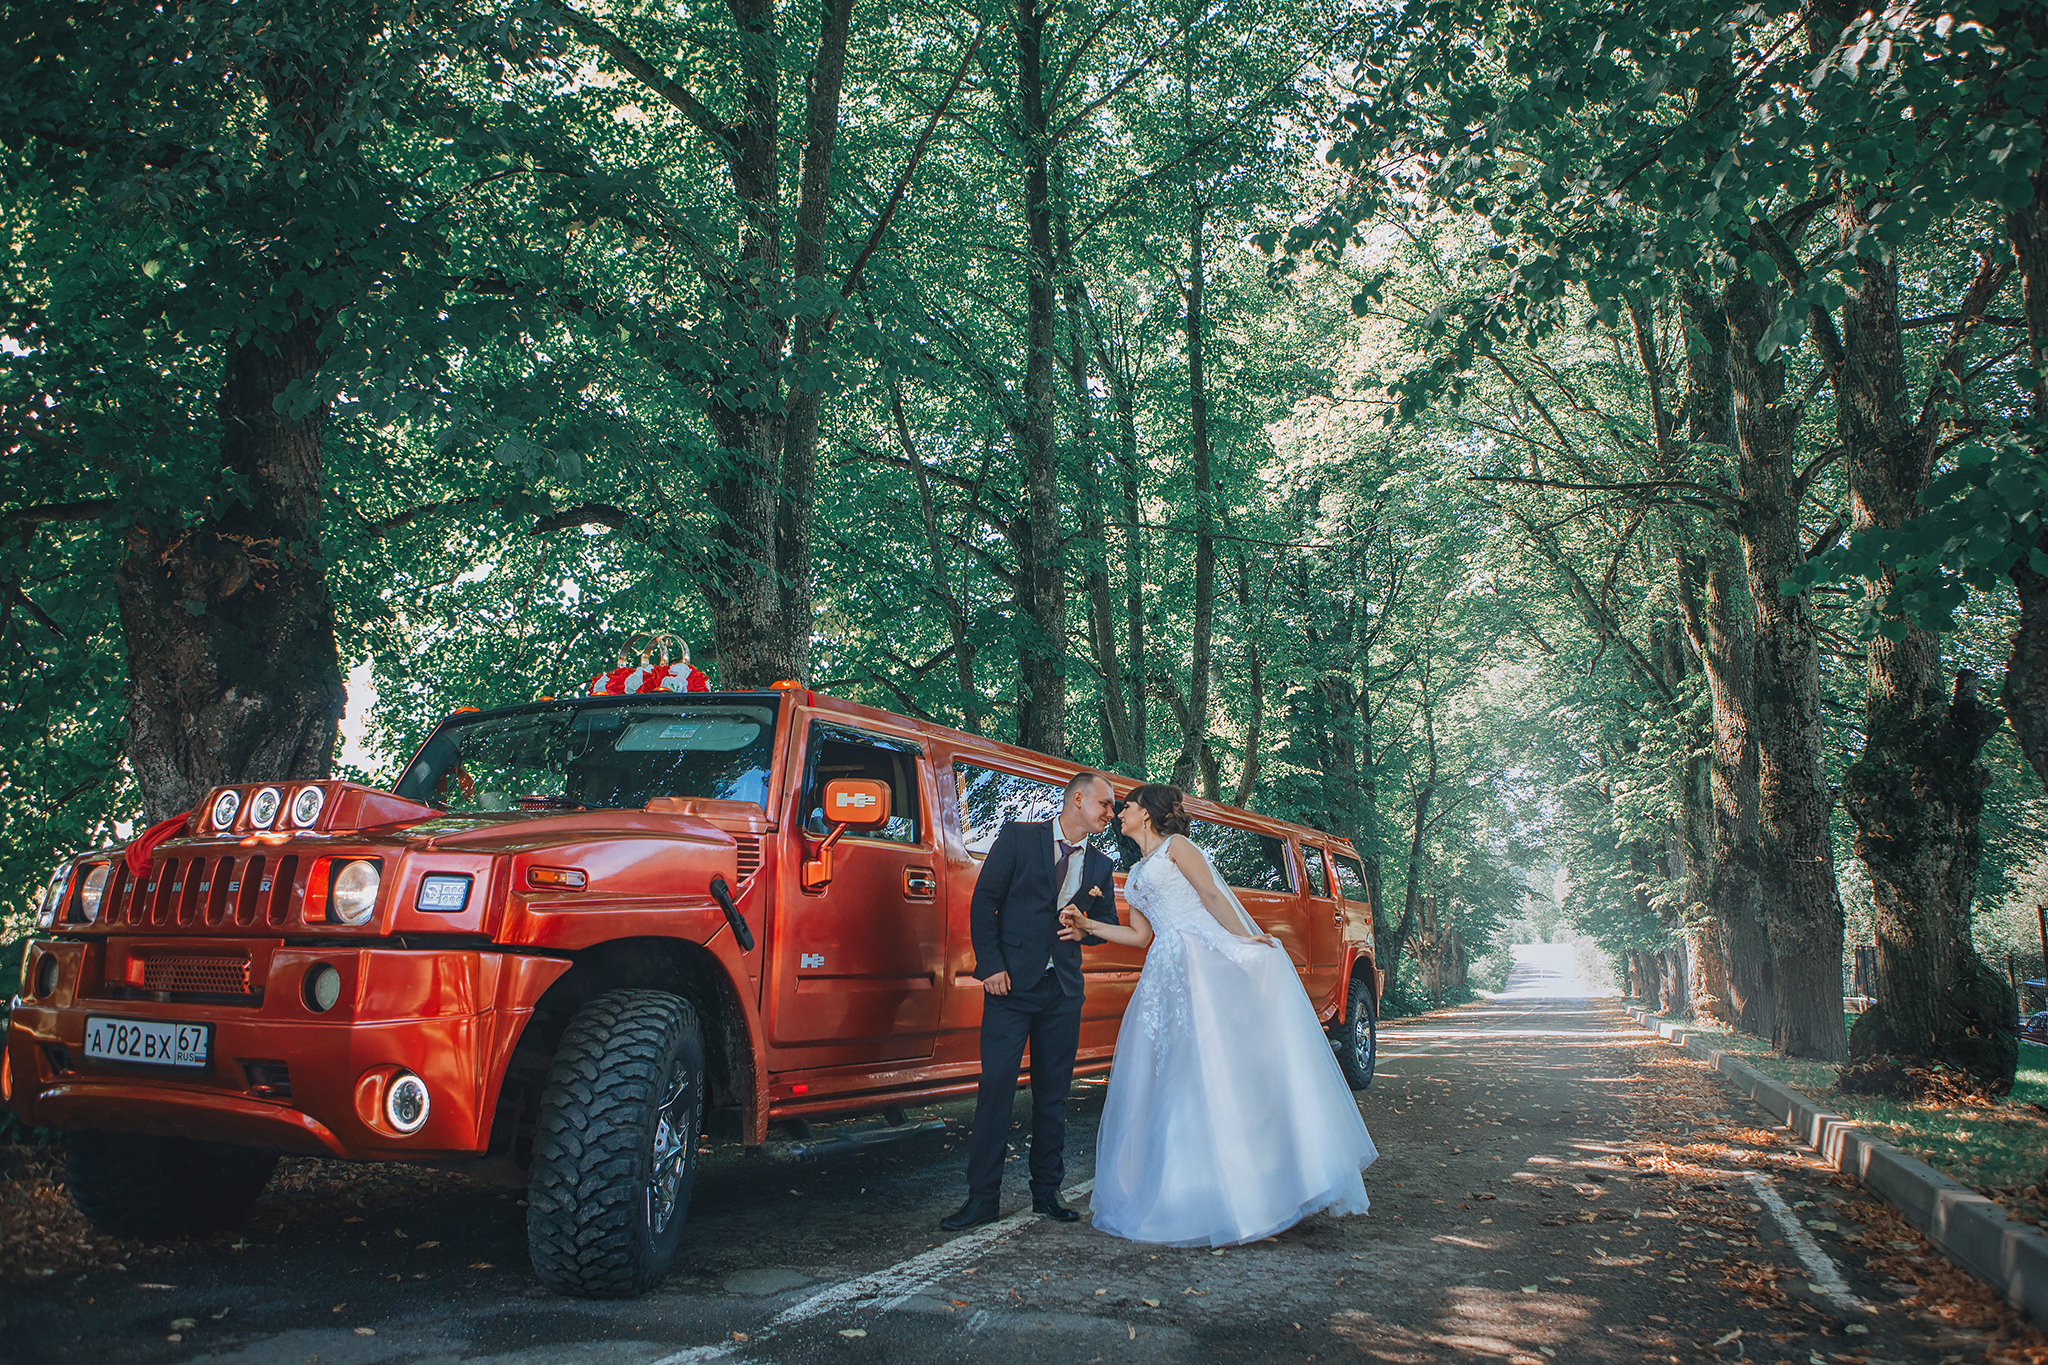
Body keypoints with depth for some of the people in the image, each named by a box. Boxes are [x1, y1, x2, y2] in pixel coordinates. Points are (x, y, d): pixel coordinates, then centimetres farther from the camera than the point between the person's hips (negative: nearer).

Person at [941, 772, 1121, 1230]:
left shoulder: (1101, 865, 13)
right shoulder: (1019, 836, 1)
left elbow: (1110, 922, 20)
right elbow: (983, 901, -2)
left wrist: (1087, 926, -4)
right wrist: (990, 965, -10)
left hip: (1063, 990, 4)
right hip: (1011, 983, -4)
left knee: (1053, 1093, 8)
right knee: (995, 1085, -7)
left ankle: (1046, 1191, 19)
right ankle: (983, 1197, -1)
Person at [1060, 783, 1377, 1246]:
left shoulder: (1175, 846, 5)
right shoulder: (1135, 876, 25)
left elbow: (1213, 895, -4)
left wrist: (1244, 938, -14)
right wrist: (1086, 928, 15)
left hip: (1206, 959, -7)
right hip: (1168, 972, 7)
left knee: (1218, 1063, -12)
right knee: (1175, 1076, 2)